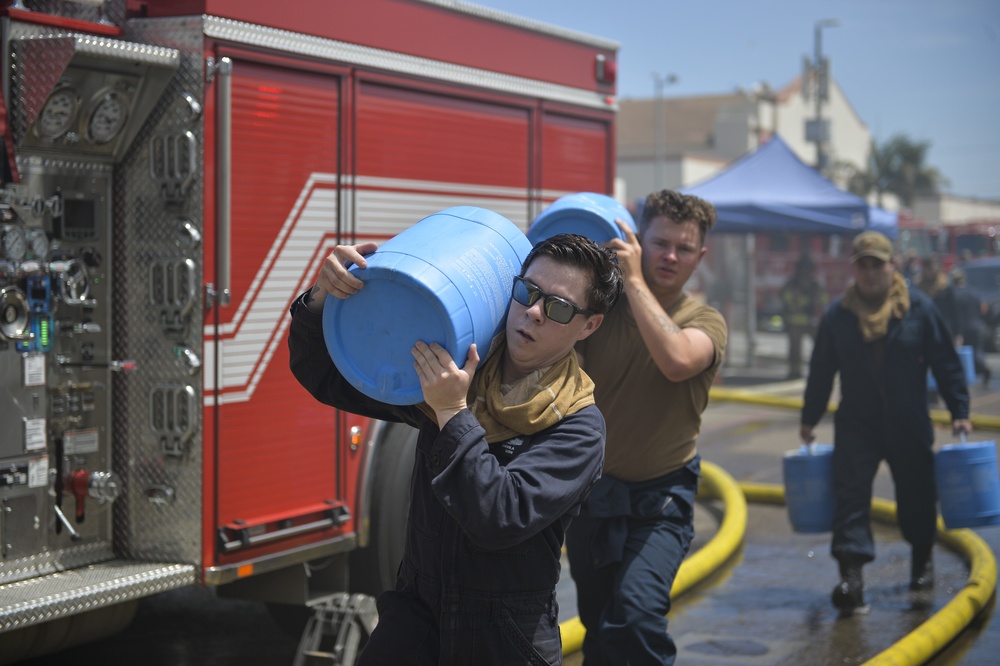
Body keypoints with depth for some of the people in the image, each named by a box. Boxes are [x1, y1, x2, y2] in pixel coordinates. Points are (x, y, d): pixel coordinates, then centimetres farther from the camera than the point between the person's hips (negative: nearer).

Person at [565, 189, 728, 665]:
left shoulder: (705, 321, -7)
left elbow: (677, 360, -30)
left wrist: (634, 280, -26)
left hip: (657, 503, -3)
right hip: (591, 495, 3)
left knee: (635, 616, -25)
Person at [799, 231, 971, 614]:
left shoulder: (919, 308, -3)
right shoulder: (837, 314, 1)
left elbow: (946, 363, 0)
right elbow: (821, 370, 8)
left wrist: (959, 411, -5)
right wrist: (810, 419, 10)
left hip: (909, 426, 0)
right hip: (856, 425, 0)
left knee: (916, 496, 11)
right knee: (850, 496, -11)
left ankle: (922, 559, 37)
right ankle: (851, 575, -15)